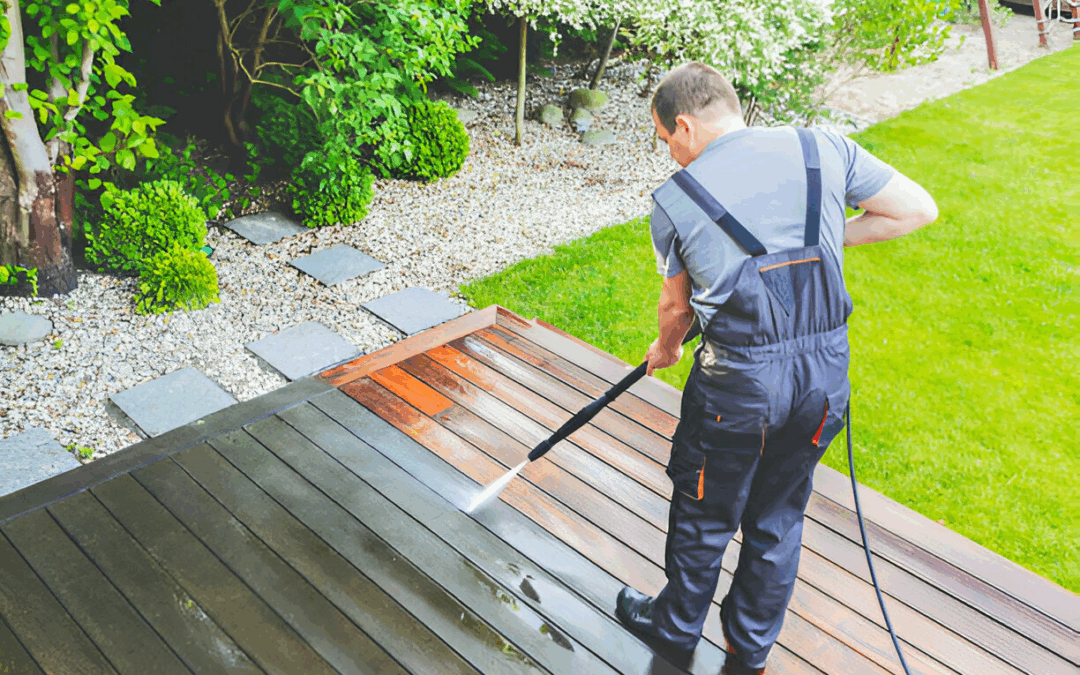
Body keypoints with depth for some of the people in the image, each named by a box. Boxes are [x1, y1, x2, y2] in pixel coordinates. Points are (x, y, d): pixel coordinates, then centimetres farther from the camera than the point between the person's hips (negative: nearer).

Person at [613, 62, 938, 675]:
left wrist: (666, 349, 29)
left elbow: (676, 306, 7)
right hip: (827, 378, 3)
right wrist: (827, 238, 12)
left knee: (704, 516, 20)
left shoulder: (675, 199, -4)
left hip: (739, 383, -3)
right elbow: (919, 209, 4)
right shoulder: (824, 149, 0)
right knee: (778, 519, 21)